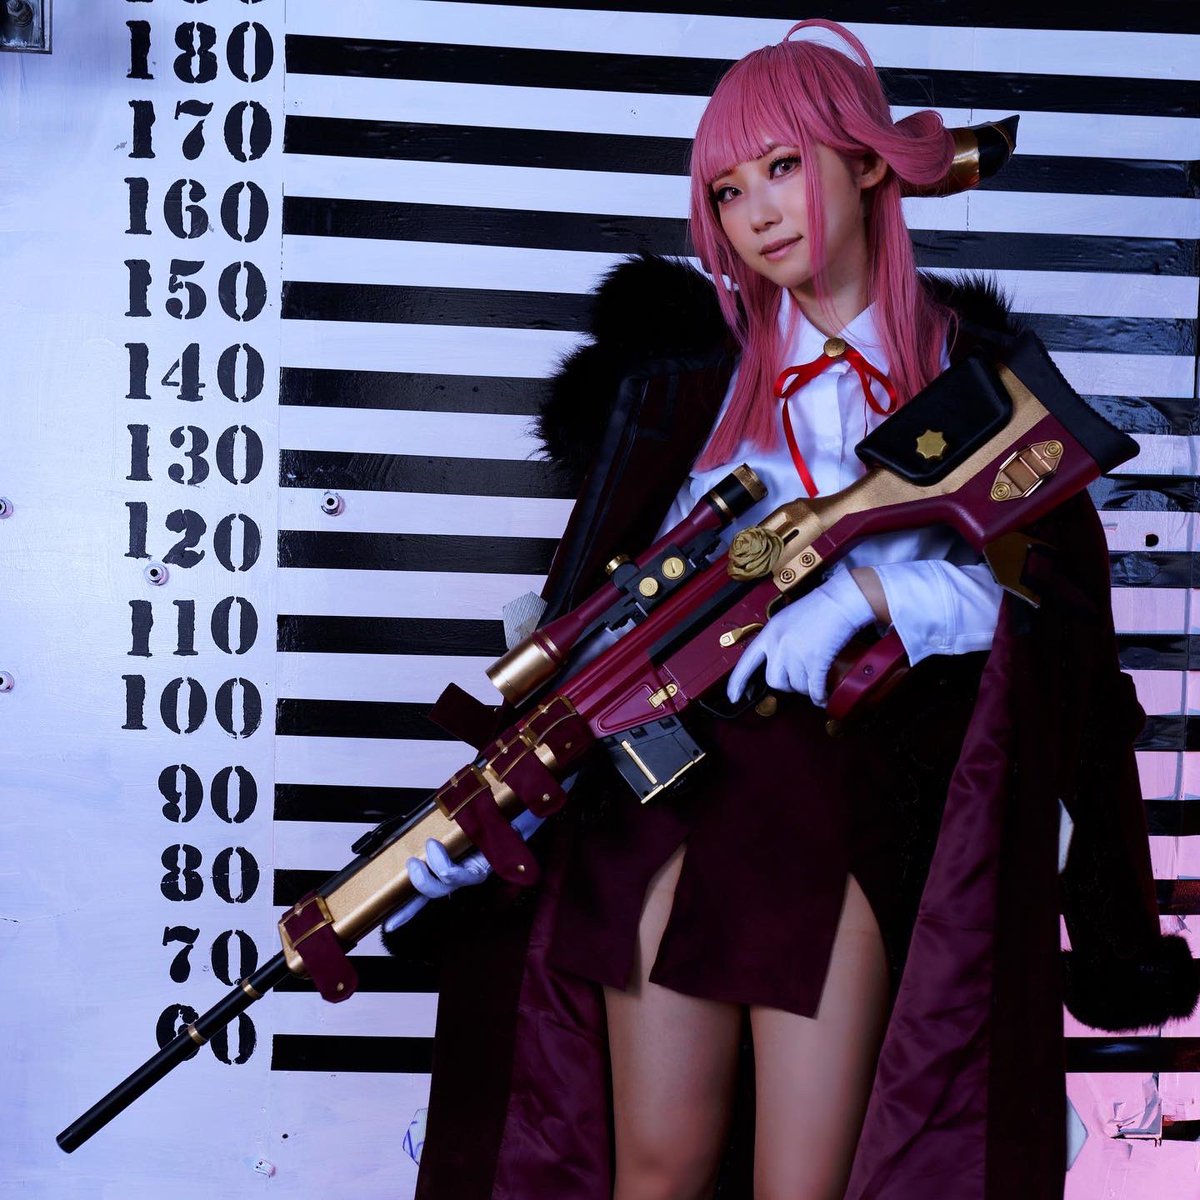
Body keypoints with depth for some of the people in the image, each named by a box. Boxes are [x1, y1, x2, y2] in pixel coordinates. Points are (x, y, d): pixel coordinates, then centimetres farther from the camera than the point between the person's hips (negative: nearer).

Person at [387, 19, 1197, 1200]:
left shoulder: (970, 365, 6)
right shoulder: (692, 360, 7)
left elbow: (1036, 586, 0)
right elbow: (597, 594, 3)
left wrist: (868, 587, -17)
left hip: (855, 818, -1)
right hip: (672, 788, 1)